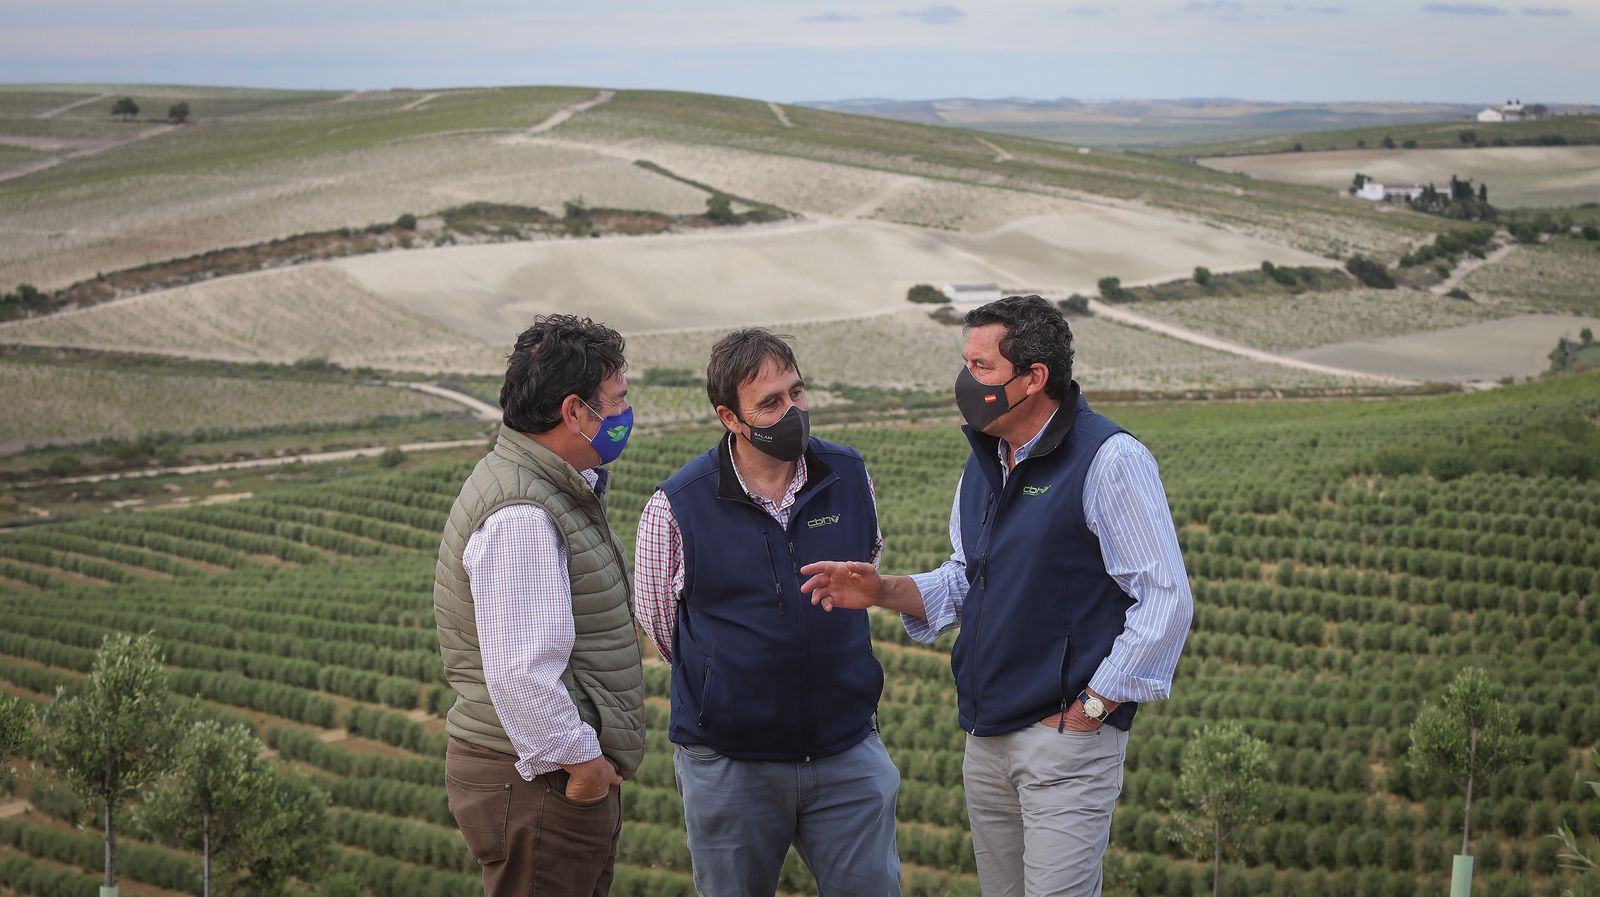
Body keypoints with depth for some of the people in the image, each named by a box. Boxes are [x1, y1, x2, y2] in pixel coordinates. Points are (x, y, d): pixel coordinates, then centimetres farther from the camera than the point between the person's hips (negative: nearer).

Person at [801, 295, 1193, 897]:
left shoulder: (1109, 459, -14)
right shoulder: (985, 463, 12)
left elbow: (1167, 600, -16)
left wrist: (1090, 709, -15)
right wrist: (883, 591, 2)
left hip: (1068, 737, -8)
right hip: (987, 737, 8)